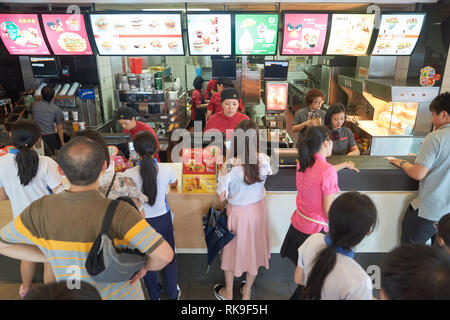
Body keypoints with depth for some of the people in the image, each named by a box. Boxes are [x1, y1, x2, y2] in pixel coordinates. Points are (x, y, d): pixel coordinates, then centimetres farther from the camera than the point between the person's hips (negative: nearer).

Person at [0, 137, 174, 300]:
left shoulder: (41, 210, -20)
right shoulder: (118, 212, -33)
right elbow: (164, 254, -37)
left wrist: (50, 257, 0)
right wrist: (146, 265, -15)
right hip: (121, 296, -3)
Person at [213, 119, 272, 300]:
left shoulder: (230, 165, -26)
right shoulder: (264, 160, -15)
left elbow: (222, 196, -19)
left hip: (237, 211, -3)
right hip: (258, 209, 3)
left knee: (233, 249, 19)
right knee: (254, 248, 22)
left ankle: (228, 293, 40)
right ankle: (247, 291, 42)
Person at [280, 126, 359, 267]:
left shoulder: (302, 163, -1)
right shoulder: (328, 171, -24)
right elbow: (328, 209, -21)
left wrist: (344, 165, 33)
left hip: (298, 224, 7)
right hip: (316, 229, -7)